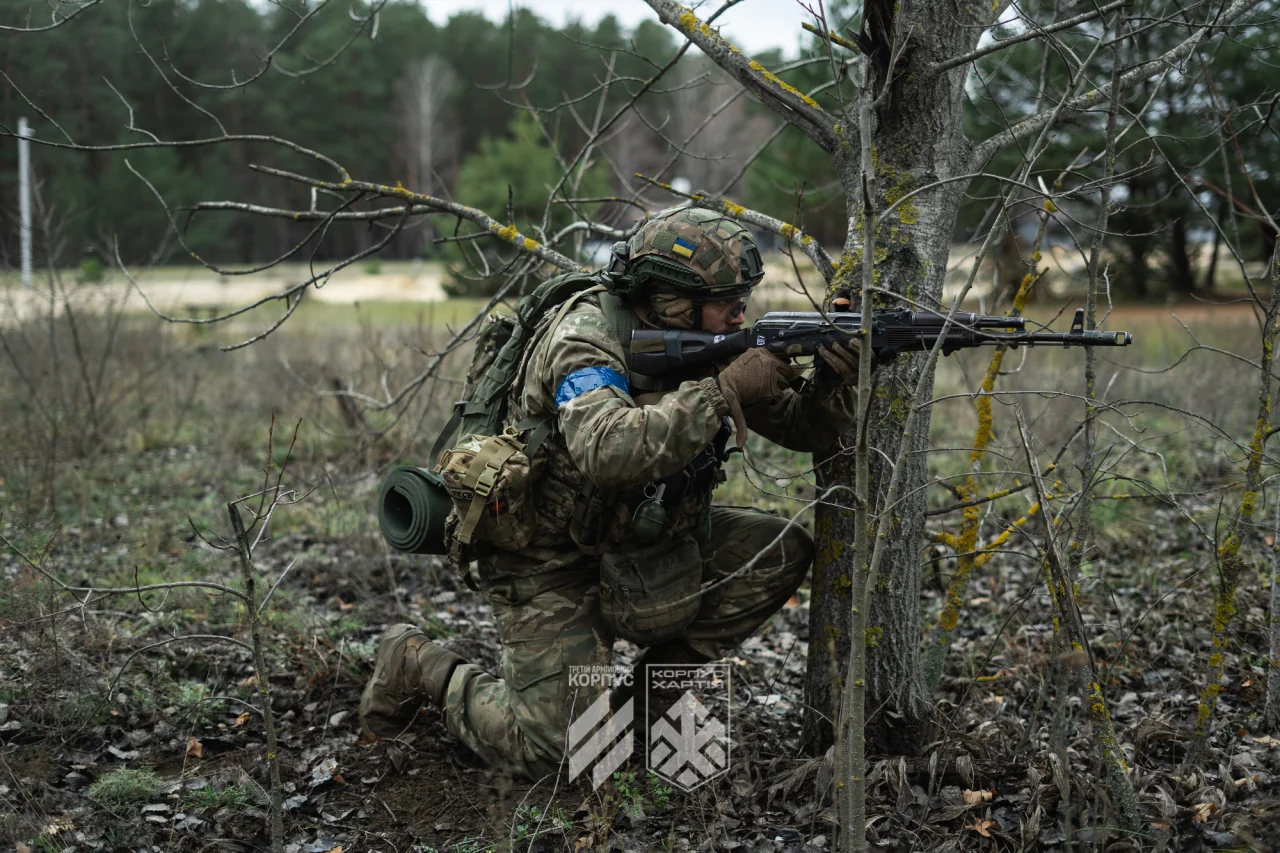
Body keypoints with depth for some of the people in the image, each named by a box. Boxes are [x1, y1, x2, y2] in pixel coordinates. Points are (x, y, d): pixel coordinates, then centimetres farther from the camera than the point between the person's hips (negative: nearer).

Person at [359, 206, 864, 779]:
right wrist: (722, 391, -41)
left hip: (641, 538, 8)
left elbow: (803, 428, 0)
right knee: (558, 750, -14)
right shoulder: (584, 341, -26)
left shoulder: (711, 347, -4)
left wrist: (832, 385, -22)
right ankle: (418, 664, 12)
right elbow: (609, 452, -46)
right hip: (551, 564, -7)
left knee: (781, 552, -8)